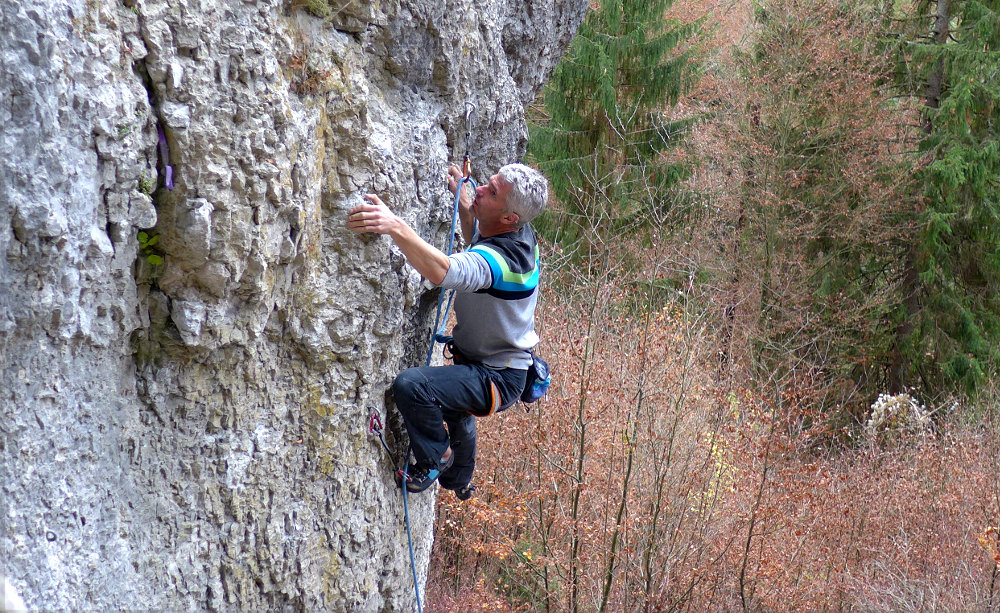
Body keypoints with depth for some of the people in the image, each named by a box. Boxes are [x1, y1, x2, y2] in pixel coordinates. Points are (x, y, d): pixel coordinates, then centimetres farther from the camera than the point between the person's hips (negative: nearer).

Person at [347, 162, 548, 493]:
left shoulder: (499, 258, -36)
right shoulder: (519, 234, -6)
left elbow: (443, 272, -57)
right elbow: (477, 238, 21)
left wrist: (396, 227, -64)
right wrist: (461, 196, 11)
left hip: (498, 380, -11)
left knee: (410, 385, -33)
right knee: (455, 415, 39)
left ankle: (436, 458, -5)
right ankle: (457, 482, 69)